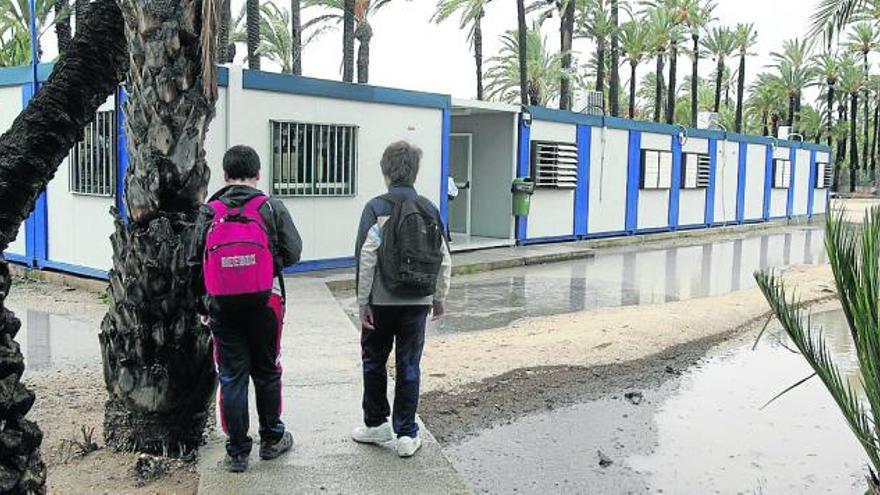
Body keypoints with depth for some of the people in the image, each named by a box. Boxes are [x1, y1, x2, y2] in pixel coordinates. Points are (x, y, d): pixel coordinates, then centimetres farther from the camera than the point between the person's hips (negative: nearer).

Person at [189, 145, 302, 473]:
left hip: (222, 307, 1)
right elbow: (292, 253, -4)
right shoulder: (272, 208, -4)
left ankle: (237, 451, 13)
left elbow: (195, 263, 2)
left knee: (231, 376, 8)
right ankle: (272, 439, 28)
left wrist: (202, 305, 13)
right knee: (267, 372, 15)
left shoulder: (208, 212, 1)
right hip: (264, 304, -1)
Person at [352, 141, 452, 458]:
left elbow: (366, 259, -12)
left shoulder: (377, 208, -8)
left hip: (382, 301, -3)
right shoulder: (430, 210, 3)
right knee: (409, 366, 9)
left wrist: (363, 301, -6)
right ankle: (406, 434, 12)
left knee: (374, 362, 15)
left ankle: (376, 424, 26)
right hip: (419, 302, 3)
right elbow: (444, 259, 5)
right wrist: (439, 298, 15)